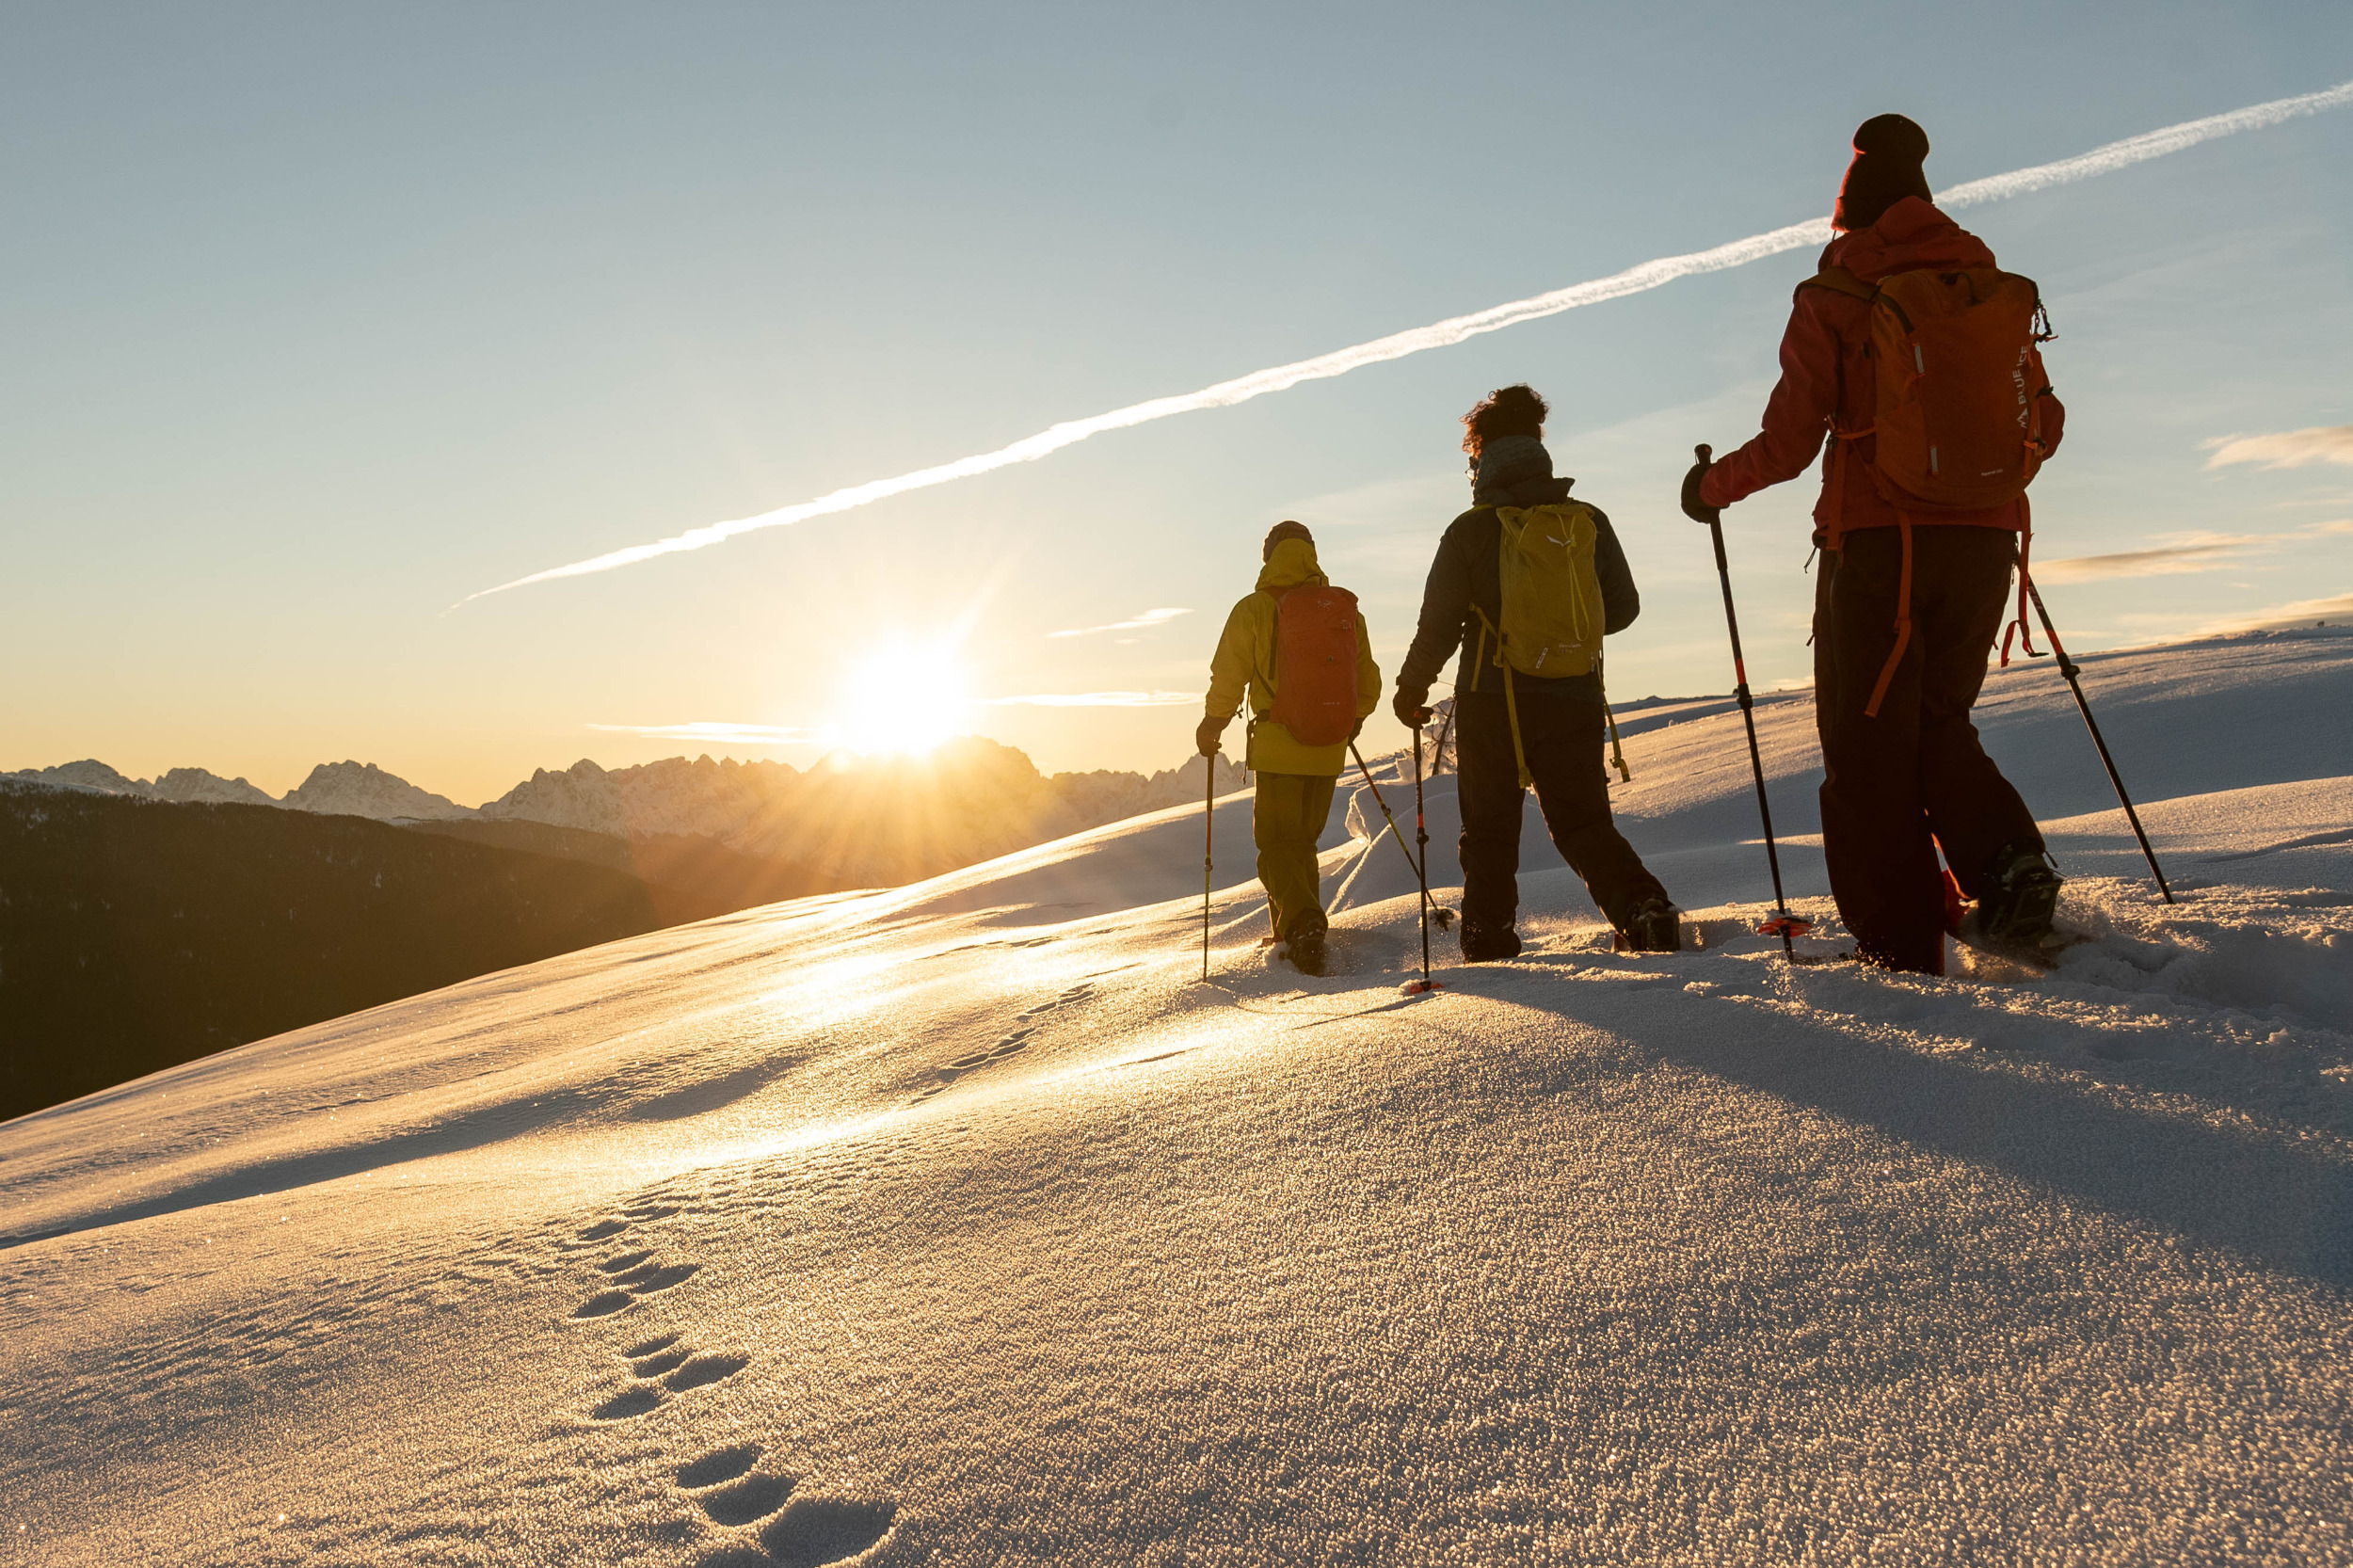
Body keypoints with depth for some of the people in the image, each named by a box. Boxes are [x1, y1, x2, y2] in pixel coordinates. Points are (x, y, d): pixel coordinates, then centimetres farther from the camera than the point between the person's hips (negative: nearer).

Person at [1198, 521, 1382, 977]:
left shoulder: (1253, 609, -5)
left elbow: (1228, 678, -7)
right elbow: (1368, 682, 14)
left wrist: (1212, 726, 9)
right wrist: (1350, 722, 31)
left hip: (1276, 747, -4)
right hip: (1329, 750, 4)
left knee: (1277, 844, 0)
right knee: (1304, 841, 17)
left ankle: (1302, 920, -24)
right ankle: (1297, 931, 19)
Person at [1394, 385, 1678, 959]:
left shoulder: (1470, 530, -5)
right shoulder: (1589, 521, 4)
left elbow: (1439, 624, -5)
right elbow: (1622, 609, 10)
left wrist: (1411, 686, 10)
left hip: (1489, 700, -2)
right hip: (1573, 700, 2)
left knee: (1489, 830, 9)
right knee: (1583, 822, 11)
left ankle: (1489, 946, 9)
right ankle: (1644, 906, -9)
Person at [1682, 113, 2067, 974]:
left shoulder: (1832, 298, -2)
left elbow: (1790, 442, -7)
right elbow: (2043, 424, 14)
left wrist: (1712, 485, 10)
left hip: (1877, 540, -5)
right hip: (1984, 539, 5)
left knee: (1869, 746, 2)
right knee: (1940, 721, 21)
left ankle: (1902, 950, 0)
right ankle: (2008, 859, -2)